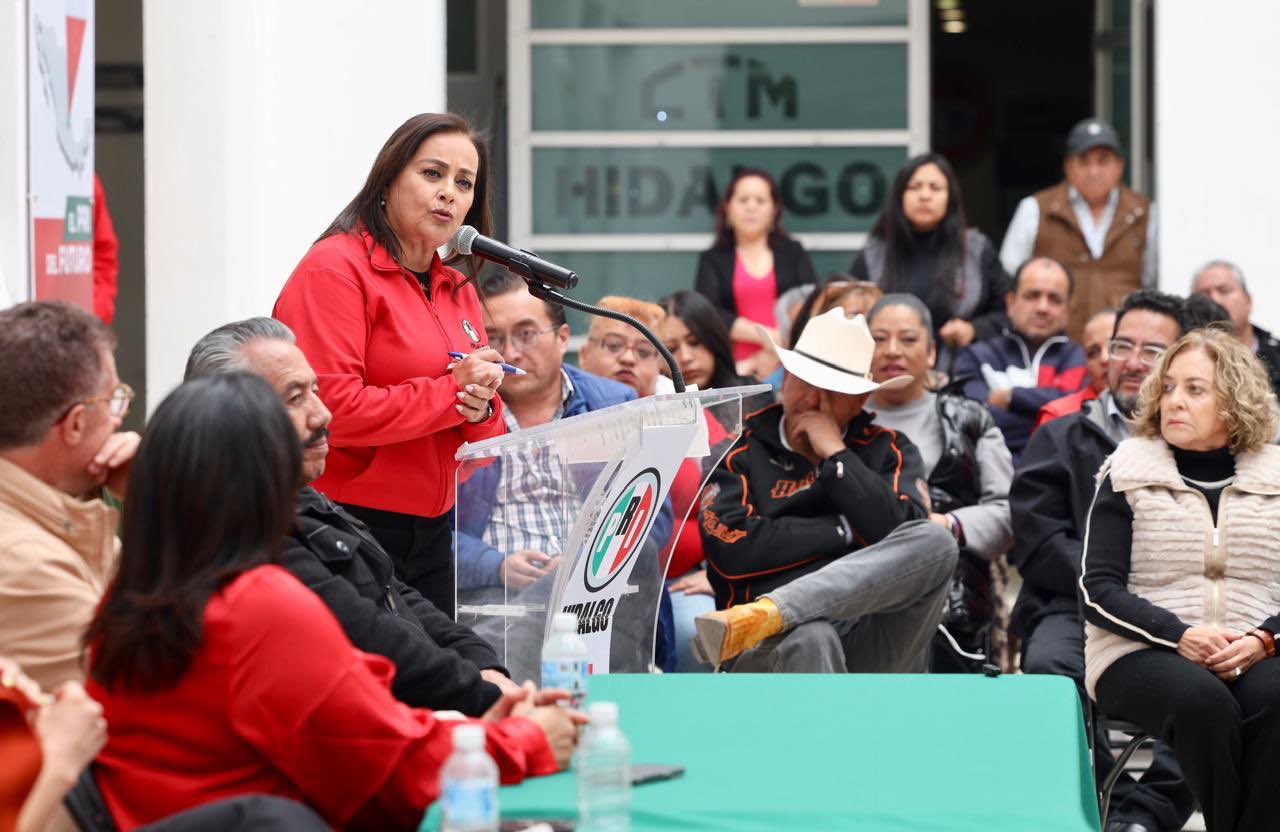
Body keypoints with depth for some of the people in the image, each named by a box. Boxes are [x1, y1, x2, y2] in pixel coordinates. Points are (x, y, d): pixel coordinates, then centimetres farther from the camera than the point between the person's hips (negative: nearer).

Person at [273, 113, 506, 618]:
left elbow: (483, 444, 18)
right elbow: (331, 408, -21)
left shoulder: (458, 292, 15)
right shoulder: (335, 269, -9)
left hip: (432, 539, 8)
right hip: (351, 529, -8)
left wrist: (481, 408, -6)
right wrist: (451, 394, -15)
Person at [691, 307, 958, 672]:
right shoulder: (741, 448, 13)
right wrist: (845, 530, 0)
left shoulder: (888, 450, 17)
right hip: (771, 649, -2)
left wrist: (837, 455, -2)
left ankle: (765, 615, -39)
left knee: (935, 542, -25)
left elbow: (904, 536, -4)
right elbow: (731, 549, -5)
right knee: (809, 639, -39)